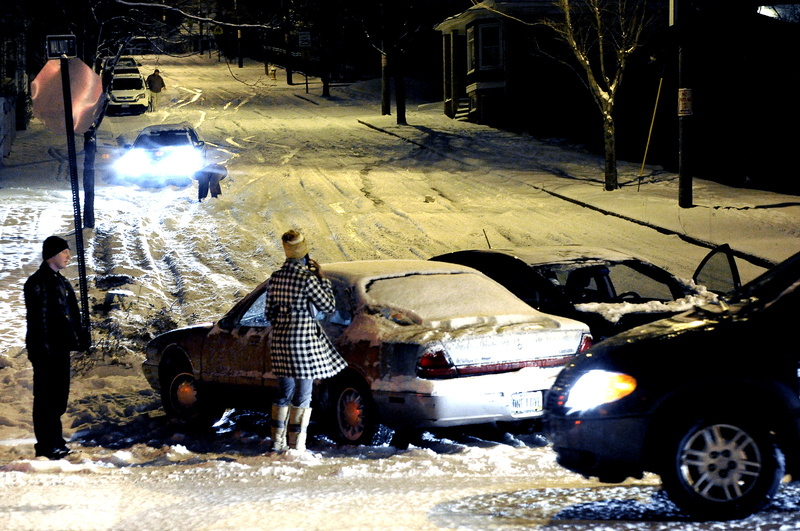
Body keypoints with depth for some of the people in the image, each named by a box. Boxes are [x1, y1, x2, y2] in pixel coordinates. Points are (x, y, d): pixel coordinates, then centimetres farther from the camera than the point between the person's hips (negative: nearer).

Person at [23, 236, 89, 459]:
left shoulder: (61, 283, 18)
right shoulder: (37, 282, -10)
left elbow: (73, 315, 21)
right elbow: (36, 319, -16)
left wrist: (80, 338, 10)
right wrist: (42, 347, -21)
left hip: (61, 348, 9)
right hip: (46, 350, -9)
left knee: (59, 397, 12)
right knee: (46, 396, -6)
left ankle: (55, 441, 20)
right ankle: (46, 445, -4)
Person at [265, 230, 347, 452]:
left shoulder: (275, 278, 3)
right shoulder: (307, 279, -16)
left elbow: (270, 313, 10)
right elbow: (328, 306, -8)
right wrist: (322, 279, -1)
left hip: (279, 339, 6)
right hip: (303, 340, -6)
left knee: (284, 392, 17)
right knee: (303, 396, 1)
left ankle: (278, 441, 21)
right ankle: (296, 444, 2)